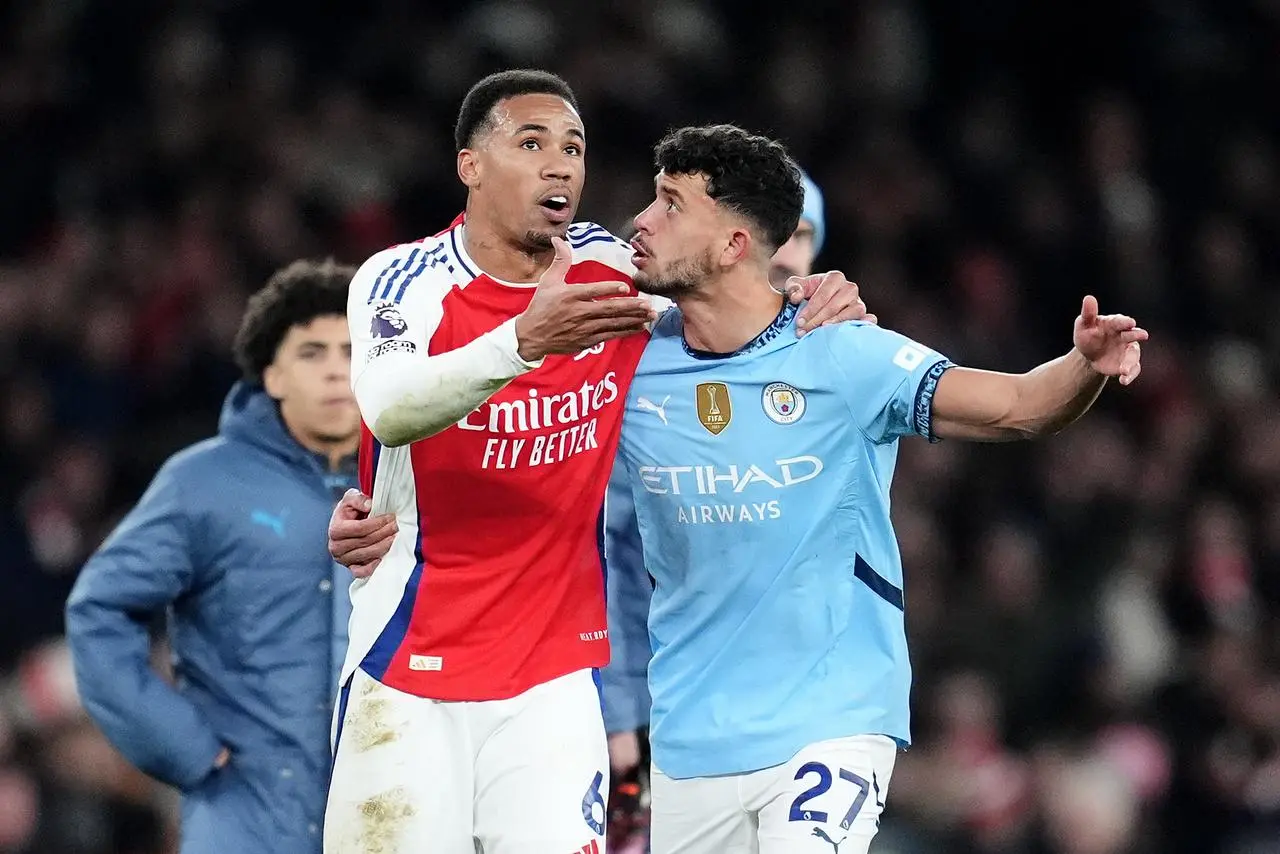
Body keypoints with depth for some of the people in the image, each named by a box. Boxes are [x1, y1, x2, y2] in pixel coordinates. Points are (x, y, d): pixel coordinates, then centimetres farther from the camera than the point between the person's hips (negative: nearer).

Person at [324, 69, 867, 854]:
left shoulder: (613, 272, 2)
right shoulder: (402, 282, -9)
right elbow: (390, 410, -29)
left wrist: (812, 302, -7)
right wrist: (524, 342, -44)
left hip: (555, 679, 3)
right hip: (408, 675, -3)